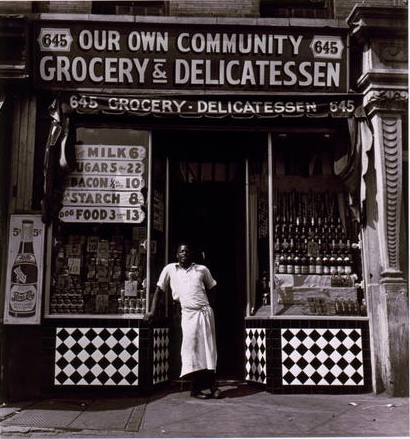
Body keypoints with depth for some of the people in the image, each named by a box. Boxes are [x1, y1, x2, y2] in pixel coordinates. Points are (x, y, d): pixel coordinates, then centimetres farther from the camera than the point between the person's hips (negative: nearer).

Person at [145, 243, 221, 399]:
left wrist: (208, 306, 10)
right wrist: (153, 311, 1)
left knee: (208, 348, 2)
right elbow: (159, 290, 7)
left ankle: (211, 385, 9)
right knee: (191, 349, -4)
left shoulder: (202, 269, 9)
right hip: (188, 314, -1)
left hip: (205, 312, 1)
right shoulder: (169, 269, 5)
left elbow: (212, 288, 21)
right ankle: (196, 388, 3)